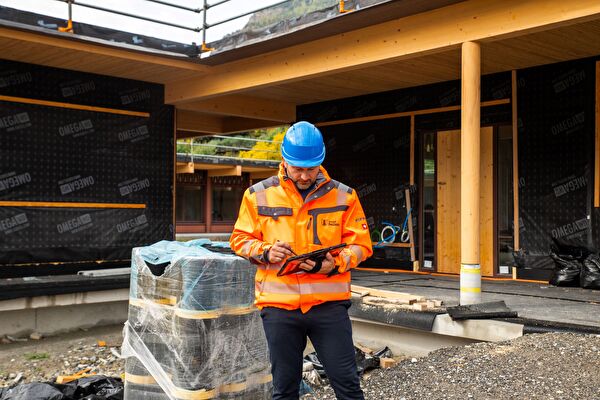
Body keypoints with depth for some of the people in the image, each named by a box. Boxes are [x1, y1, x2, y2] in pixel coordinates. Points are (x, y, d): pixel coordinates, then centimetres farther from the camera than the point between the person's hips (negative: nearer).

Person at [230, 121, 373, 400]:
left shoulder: (343, 196, 2)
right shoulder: (259, 195, 3)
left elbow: (360, 244, 3)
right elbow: (240, 239, 10)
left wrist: (334, 264, -15)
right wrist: (265, 251, -10)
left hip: (330, 303, 0)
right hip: (278, 305, 1)